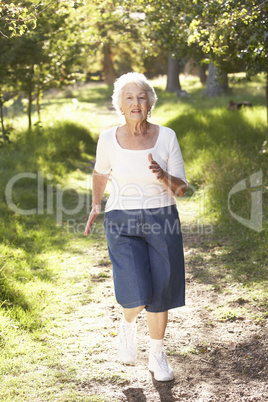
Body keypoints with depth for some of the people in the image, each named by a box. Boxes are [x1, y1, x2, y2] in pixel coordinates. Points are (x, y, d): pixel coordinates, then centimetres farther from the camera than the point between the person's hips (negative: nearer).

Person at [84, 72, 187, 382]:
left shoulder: (166, 137, -5)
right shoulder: (108, 139, -4)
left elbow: (181, 189, -4)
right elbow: (100, 172, 16)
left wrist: (164, 177, -24)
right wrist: (96, 205, 6)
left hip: (162, 221, 1)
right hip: (123, 224, -1)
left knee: (160, 295, 8)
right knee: (137, 296, -15)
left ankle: (157, 356, 31)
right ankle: (128, 323, 22)